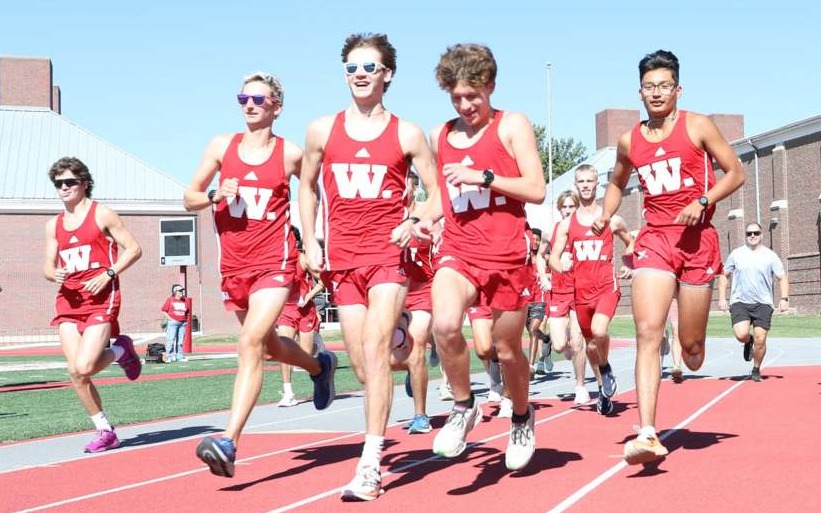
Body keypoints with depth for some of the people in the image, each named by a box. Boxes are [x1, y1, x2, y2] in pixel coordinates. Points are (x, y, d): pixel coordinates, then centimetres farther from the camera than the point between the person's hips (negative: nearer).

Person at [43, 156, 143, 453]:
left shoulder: (102, 214, -1)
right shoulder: (54, 225, 14)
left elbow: (134, 249, -2)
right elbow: (48, 266, 17)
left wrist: (108, 274, -14)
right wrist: (54, 274, -7)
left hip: (101, 298, -5)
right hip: (69, 300, 5)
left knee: (83, 368, -19)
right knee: (75, 373, -3)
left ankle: (121, 350, 13)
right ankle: (105, 432, 12)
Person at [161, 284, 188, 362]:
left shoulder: (184, 301, 14)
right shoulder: (170, 299, 0)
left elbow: (187, 312, 22)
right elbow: (164, 311, -2)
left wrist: (186, 320, 8)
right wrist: (170, 319, -11)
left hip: (182, 323, 5)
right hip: (172, 322, -5)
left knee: (180, 341, 6)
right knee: (170, 340, -9)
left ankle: (180, 356, 10)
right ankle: (170, 356, -6)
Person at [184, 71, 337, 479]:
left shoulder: (291, 154, -2)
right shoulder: (222, 146, 5)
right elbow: (189, 199, 8)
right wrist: (215, 196, -12)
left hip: (275, 262, -5)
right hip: (234, 265, 5)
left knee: (250, 342, -21)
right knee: (269, 345, 20)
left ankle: (229, 441, -26)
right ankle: (320, 366, 52)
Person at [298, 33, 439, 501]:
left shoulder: (407, 134, 1)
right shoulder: (323, 131, 7)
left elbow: (437, 193, 6)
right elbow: (307, 187, 20)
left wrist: (415, 224, -14)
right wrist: (310, 245, 11)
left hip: (389, 254, -3)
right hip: (342, 259, 3)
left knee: (374, 351, -17)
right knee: (362, 363, 5)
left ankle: (371, 466, -16)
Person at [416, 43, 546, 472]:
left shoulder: (512, 126, 0)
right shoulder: (440, 136, 13)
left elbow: (537, 190, -7)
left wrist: (483, 177, -17)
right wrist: (427, 218, 4)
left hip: (506, 254, -3)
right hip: (458, 251, 3)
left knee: (507, 348, 7)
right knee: (444, 323, -27)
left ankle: (522, 418, 37)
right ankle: (463, 407, -3)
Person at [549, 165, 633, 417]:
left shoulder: (611, 219, 5)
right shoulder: (566, 224, 8)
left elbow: (631, 243, 21)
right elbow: (554, 257, 6)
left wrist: (629, 266, 5)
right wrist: (559, 265, -16)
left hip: (607, 285, -3)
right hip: (581, 289, 3)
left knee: (599, 330, -28)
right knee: (590, 342, 11)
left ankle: (606, 368, 1)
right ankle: (603, 389, 29)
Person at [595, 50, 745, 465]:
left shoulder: (697, 127, -1)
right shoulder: (629, 141, 9)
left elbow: (736, 173, 1)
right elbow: (617, 182, 27)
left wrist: (703, 201, -15)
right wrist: (605, 215, 9)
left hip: (697, 239, -2)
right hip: (654, 239, 2)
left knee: (691, 343, 5)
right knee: (648, 331, -17)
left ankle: (691, 354, 46)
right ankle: (648, 435, -23)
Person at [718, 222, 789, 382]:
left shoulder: (770, 255, 5)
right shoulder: (736, 254, 6)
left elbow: (782, 277, 6)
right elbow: (724, 275, 12)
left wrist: (784, 298, -8)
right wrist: (722, 298, 4)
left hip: (763, 304, 0)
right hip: (739, 302, 0)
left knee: (760, 339, -5)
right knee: (741, 335, -19)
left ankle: (756, 370, 17)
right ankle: (748, 342, 18)